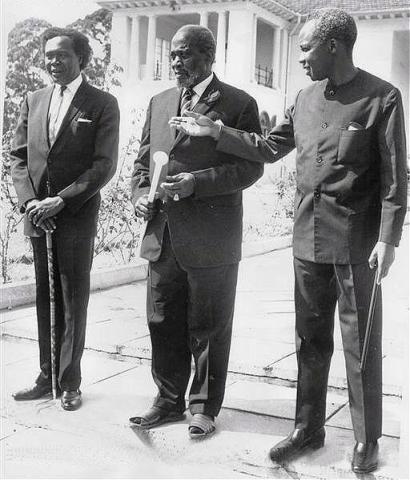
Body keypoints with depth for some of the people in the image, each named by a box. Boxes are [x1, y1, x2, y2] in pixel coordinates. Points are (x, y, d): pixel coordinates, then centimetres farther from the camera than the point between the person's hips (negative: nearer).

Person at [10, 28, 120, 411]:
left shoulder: (102, 104, -2)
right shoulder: (33, 101, 13)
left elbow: (104, 165, -8)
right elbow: (18, 157, 12)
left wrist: (60, 201, -15)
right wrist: (29, 201, -5)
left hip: (77, 217, -4)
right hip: (38, 217, 5)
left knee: (73, 300, 2)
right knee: (45, 299, 11)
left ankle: (69, 382, 13)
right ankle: (47, 376, 21)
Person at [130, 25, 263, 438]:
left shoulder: (237, 104, -3)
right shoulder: (159, 103, 16)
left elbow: (251, 166, -8)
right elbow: (142, 160, 19)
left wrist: (197, 182, -19)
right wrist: (139, 194, -1)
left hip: (211, 238, -5)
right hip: (162, 235, 5)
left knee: (208, 328, 8)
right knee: (163, 324, 12)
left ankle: (204, 407, 23)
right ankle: (169, 400, 28)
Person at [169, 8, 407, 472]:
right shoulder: (306, 99, 9)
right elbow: (268, 148, 16)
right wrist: (213, 131, 9)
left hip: (355, 244, -5)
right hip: (308, 240, 5)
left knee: (361, 345, 5)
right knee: (310, 342, 14)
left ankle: (366, 440, 20)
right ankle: (308, 428, 28)